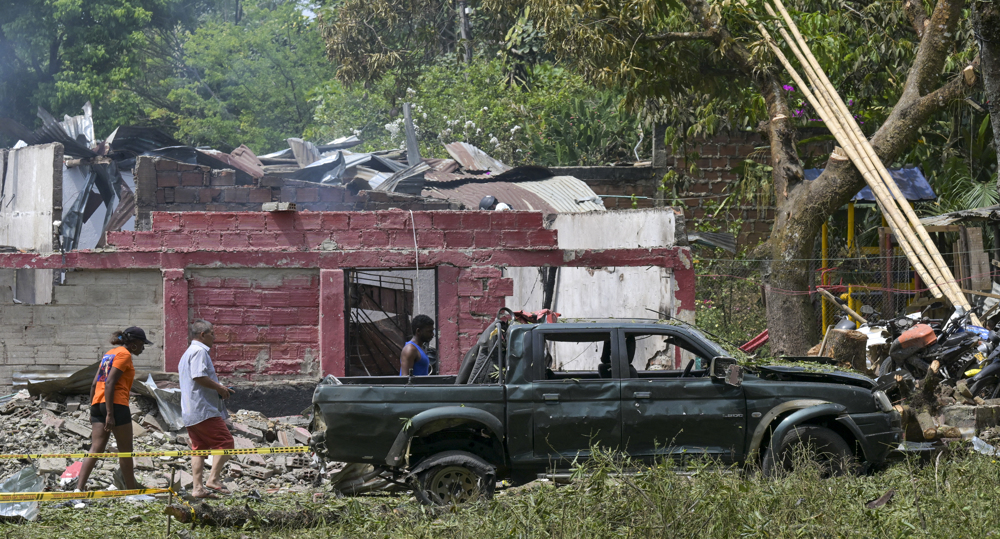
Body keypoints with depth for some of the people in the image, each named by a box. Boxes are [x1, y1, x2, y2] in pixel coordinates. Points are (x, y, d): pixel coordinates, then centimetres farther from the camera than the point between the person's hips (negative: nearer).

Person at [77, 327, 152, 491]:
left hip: (98, 404, 8)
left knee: (96, 448, 0)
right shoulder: (124, 354, -5)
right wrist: (110, 414, -20)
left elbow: (94, 384, 18)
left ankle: (80, 487, -13)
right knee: (125, 451, 3)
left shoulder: (109, 353, 21)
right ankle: (131, 491, 10)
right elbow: (109, 383, -16)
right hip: (116, 404, -8)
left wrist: (93, 410, 21)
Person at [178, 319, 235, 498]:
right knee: (226, 443, -8)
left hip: (190, 412, 11)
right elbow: (199, 376, -24)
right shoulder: (199, 351, -10)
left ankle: (198, 487, 7)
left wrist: (219, 388, 20)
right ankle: (213, 479, -12)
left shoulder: (188, 353, 24)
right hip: (204, 410, -11)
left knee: (199, 448, 9)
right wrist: (220, 388, -12)